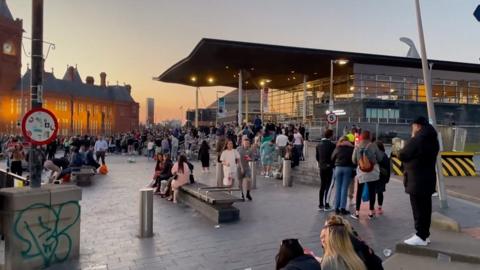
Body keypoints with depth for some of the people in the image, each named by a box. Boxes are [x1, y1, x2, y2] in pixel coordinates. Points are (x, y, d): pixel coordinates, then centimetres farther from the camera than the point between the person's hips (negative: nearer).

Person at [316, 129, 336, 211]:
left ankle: (321, 205, 18)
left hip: (321, 167, 6)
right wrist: (333, 164, 4)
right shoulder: (332, 145, -15)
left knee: (322, 186, 13)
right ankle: (326, 205, 2)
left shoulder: (319, 145, 3)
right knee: (328, 186, 0)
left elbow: (317, 156, 8)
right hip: (329, 167, -6)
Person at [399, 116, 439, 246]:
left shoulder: (416, 141, -19)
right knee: (425, 208, 14)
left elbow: (401, 156, -13)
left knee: (418, 209, -2)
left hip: (417, 180, -9)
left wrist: (412, 138, -2)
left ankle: (421, 236, 4)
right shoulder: (432, 140, 10)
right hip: (428, 178, 9)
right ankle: (425, 234, 22)